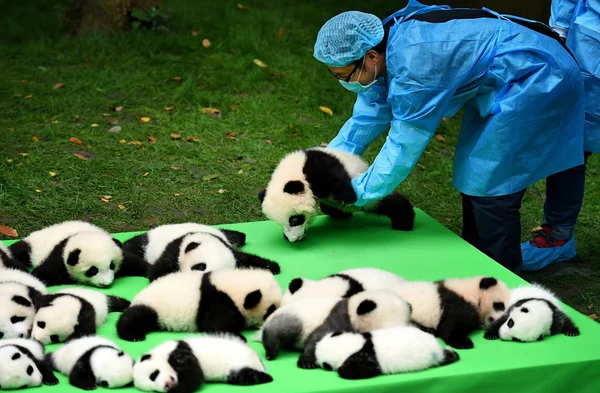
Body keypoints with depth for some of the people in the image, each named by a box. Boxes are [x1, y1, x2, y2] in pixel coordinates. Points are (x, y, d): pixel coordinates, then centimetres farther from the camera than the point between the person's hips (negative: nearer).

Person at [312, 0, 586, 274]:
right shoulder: (386, 45, -3)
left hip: (535, 77, -10)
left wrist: (352, 194, -17)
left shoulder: (414, 65, -32)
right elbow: (367, 118, 6)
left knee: (489, 184, -6)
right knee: (475, 173, 14)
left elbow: (403, 148, -26)